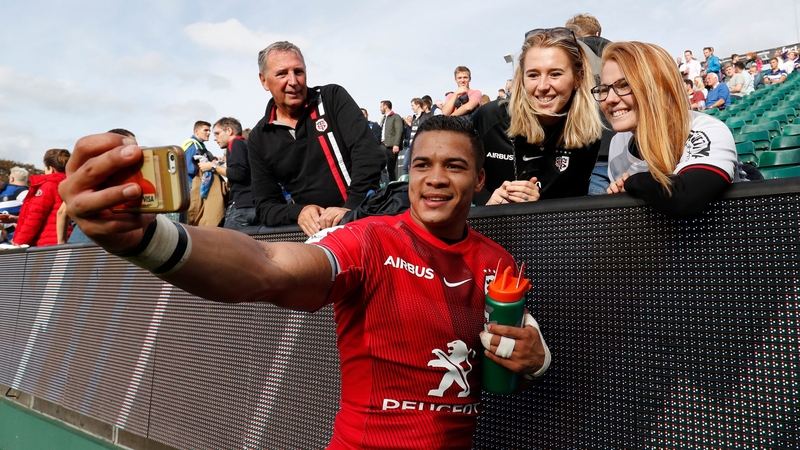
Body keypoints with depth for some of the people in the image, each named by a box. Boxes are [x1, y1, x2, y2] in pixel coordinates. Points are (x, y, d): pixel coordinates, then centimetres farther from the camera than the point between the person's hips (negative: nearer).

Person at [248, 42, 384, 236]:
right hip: (312, 229, 3)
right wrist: (298, 212, -12)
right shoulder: (259, 139, 8)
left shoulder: (333, 98, 1)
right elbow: (266, 205, 8)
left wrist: (352, 207, -20)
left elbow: (368, 153, -9)